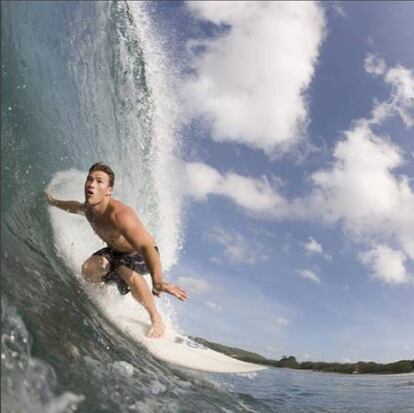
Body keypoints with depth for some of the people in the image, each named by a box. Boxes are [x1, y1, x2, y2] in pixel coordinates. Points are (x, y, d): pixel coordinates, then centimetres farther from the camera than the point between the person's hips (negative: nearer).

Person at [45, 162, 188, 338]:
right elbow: (75, 206, 17)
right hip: (115, 251, 7)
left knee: (126, 271, -36)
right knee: (89, 269, -15)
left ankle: (156, 319, -19)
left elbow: (147, 246, -53)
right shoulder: (88, 208, -13)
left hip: (141, 254, -7)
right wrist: (54, 202, 31)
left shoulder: (118, 214, -40)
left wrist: (157, 281, -67)